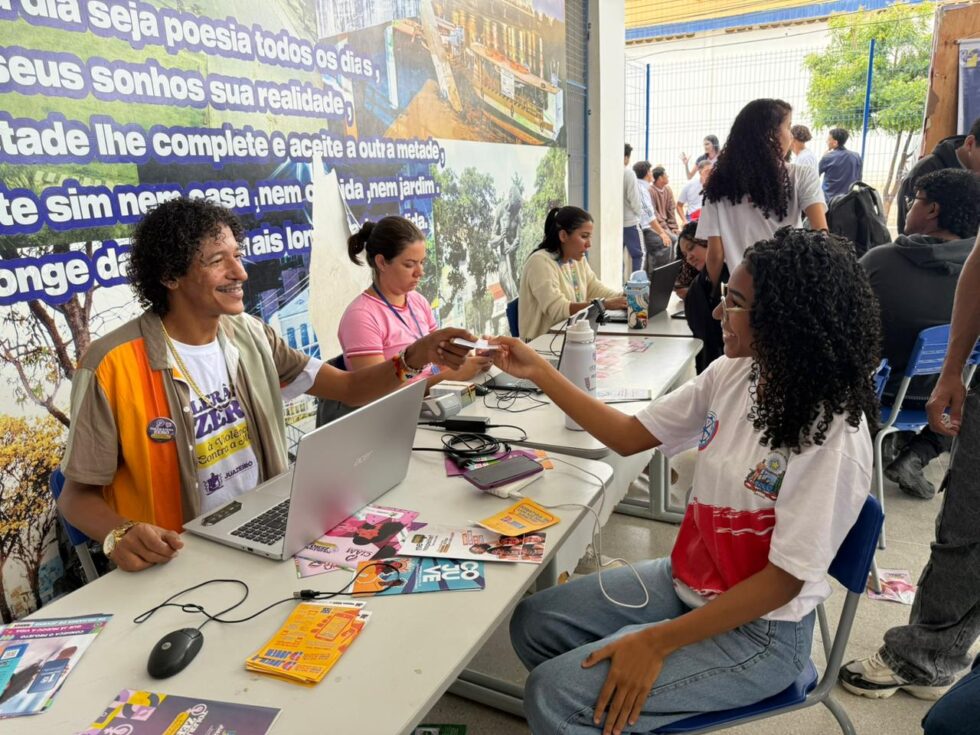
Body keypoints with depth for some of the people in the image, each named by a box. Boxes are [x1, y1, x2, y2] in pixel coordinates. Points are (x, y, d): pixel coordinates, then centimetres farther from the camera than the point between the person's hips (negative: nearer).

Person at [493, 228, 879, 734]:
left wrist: (657, 642, -23)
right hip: (686, 581, 7)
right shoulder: (732, 374, -6)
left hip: (758, 630, -7)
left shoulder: (832, 435, -26)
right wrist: (538, 372, -3)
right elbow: (630, 436, 1)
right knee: (533, 624, 9)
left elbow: (785, 579, -22)